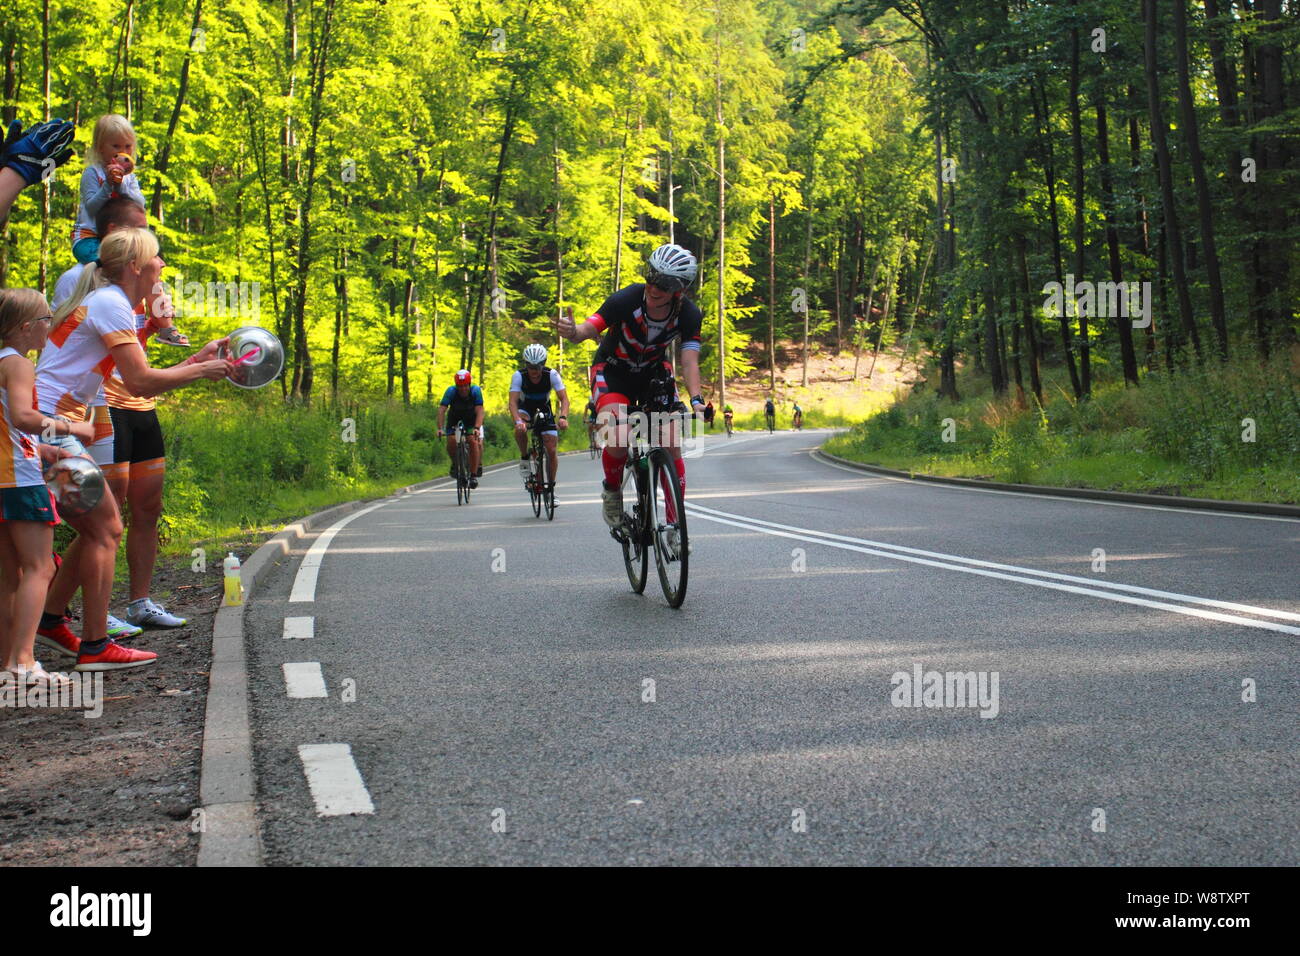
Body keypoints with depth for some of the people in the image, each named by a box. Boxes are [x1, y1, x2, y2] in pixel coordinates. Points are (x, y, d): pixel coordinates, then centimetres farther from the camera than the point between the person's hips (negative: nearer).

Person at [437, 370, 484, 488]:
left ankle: (474, 475, -13)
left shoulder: (476, 391, -27)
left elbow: (479, 411, -34)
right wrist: (440, 428, -45)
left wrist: (477, 428, -49)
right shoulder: (451, 391, -26)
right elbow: (441, 410, -33)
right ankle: (455, 463, 8)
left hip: (472, 422, -1)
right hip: (454, 421, 1)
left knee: (474, 441, -22)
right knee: (451, 441, -22)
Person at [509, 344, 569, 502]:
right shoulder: (519, 376, -27)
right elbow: (513, 402, -35)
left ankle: (552, 487, 7)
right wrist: (518, 421, -54)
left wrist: (563, 417, -50)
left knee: (551, 450, -8)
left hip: (544, 409, 1)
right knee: (520, 429, -36)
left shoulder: (552, 375, -25)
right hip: (525, 407, -1)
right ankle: (524, 458, -10)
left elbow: (564, 398, -29)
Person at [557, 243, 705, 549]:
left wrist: (696, 398, -42)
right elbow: (588, 329, -32)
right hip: (612, 371, -3)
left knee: (672, 447, -10)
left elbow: (689, 360, -25)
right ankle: (612, 489, 6)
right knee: (619, 443, -27)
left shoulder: (688, 315, -20)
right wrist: (572, 331, -56)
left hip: (654, 372, 3)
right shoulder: (627, 299, -28)